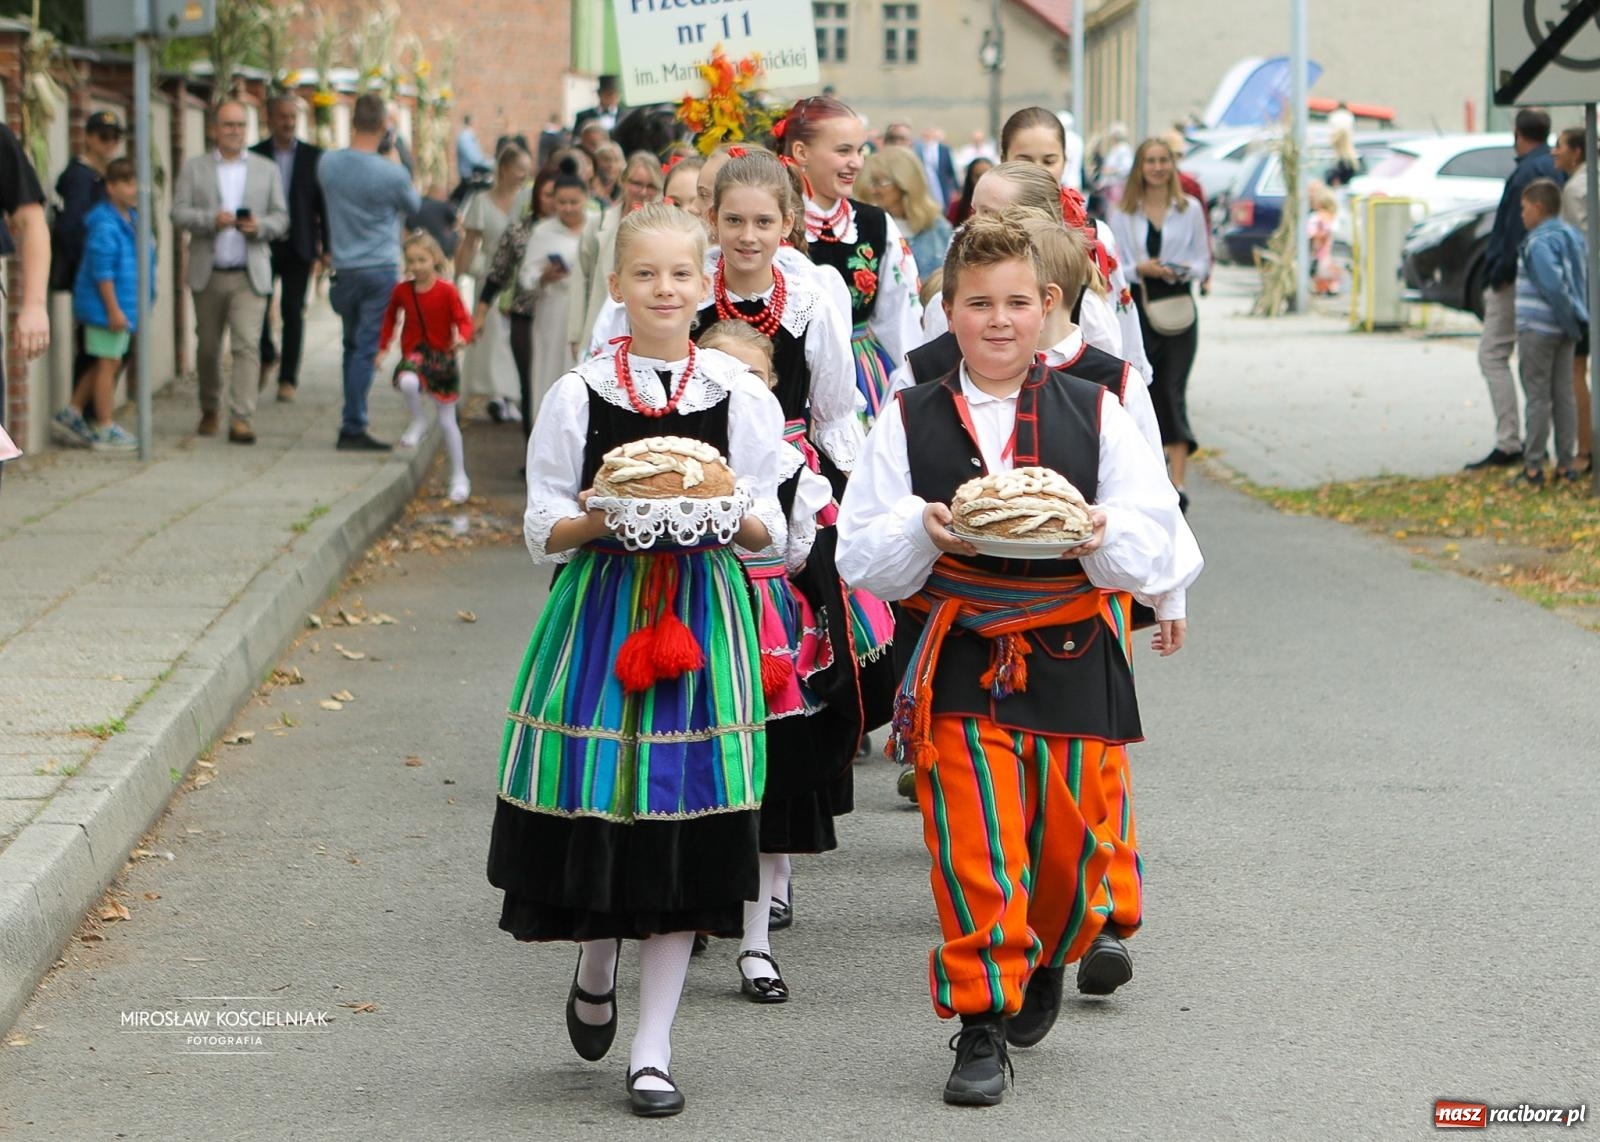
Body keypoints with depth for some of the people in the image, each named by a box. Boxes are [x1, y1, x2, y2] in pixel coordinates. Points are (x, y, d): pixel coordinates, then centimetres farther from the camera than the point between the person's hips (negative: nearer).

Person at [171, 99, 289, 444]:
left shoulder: (267, 170, 11)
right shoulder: (194, 168, 8)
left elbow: (281, 218, 8)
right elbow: (179, 213, -1)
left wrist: (259, 225, -14)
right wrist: (212, 220, -19)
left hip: (250, 275, -1)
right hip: (208, 273, 1)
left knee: (248, 345, -14)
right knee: (208, 347, 11)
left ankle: (241, 419, -17)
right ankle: (210, 410, 29)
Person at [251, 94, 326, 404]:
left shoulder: (313, 157, 5)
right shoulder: (254, 156, 2)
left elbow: (324, 204, 5)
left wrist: (326, 247, 0)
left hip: (298, 247, 0)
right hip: (262, 245, 0)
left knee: (293, 312, 0)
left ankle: (288, 379, 5)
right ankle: (267, 354, 24)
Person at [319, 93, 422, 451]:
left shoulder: (328, 164, -3)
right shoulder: (392, 175, -15)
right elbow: (414, 206, 6)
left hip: (344, 270, 4)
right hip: (380, 270, -4)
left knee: (353, 346, 16)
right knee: (366, 349, -3)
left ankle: (352, 423, 17)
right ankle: (353, 427, -5)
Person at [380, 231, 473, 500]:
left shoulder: (447, 291, -11)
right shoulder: (402, 290, -2)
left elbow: (463, 321, -12)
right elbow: (390, 318, 13)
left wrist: (462, 338, -33)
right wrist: (383, 347, 8)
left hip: (442, 357, -1)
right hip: (414, 354, 2)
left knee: (447, 422, 4)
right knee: (408, 382, -37)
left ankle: (459, 477, 16)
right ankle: (418, 423, -7)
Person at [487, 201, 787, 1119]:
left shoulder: (744, 397, 3)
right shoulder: (577, 396, 2)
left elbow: (772, 535, 5)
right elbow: (544, 534, 3)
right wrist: (600, 517, -17)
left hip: (706, 615, 0)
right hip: (599, 609, 0)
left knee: (683, 829, -2)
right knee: (596, 816, -1)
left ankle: (653, 1050, 6)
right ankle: (596, 971, 33)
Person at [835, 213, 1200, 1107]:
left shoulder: (1096, 414, 4)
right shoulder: (910, 421, 4)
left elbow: (1165, 553, 0)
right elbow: (861, 557, 1)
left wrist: (1104, 537, -21)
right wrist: (924, 534, -18)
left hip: (1074, 664, 1)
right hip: (957, 663, -1)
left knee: (1073, 840, 10)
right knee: (972, 848, -7)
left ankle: (1046, 959, 41)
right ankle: (981, 1029, 4)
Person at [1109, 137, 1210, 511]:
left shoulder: (1190, 209, 6)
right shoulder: (1123, 213, 6)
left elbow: (1203, 261, 8)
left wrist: (1185, 270, -13)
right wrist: (1139, 269, -15)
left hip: (1178, 308, -1)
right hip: (1137, 308, 1)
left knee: (1173, 393, -8)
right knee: (1144, 392, 4)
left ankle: (1178, 483, -14)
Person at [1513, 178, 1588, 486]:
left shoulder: (1539, 243, -16)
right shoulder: (1573, 236, 11)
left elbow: (1553, 286, -25)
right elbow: (1584, 283, 14)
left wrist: (1570, 322, -18)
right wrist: (1578, 322, 13)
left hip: (1538, 329, -8)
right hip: (1565, 332, 8)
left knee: (1537, 397, -3)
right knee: (1564, 396, 11)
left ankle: (1533, 466, 0)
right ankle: (1567, 463, 13)